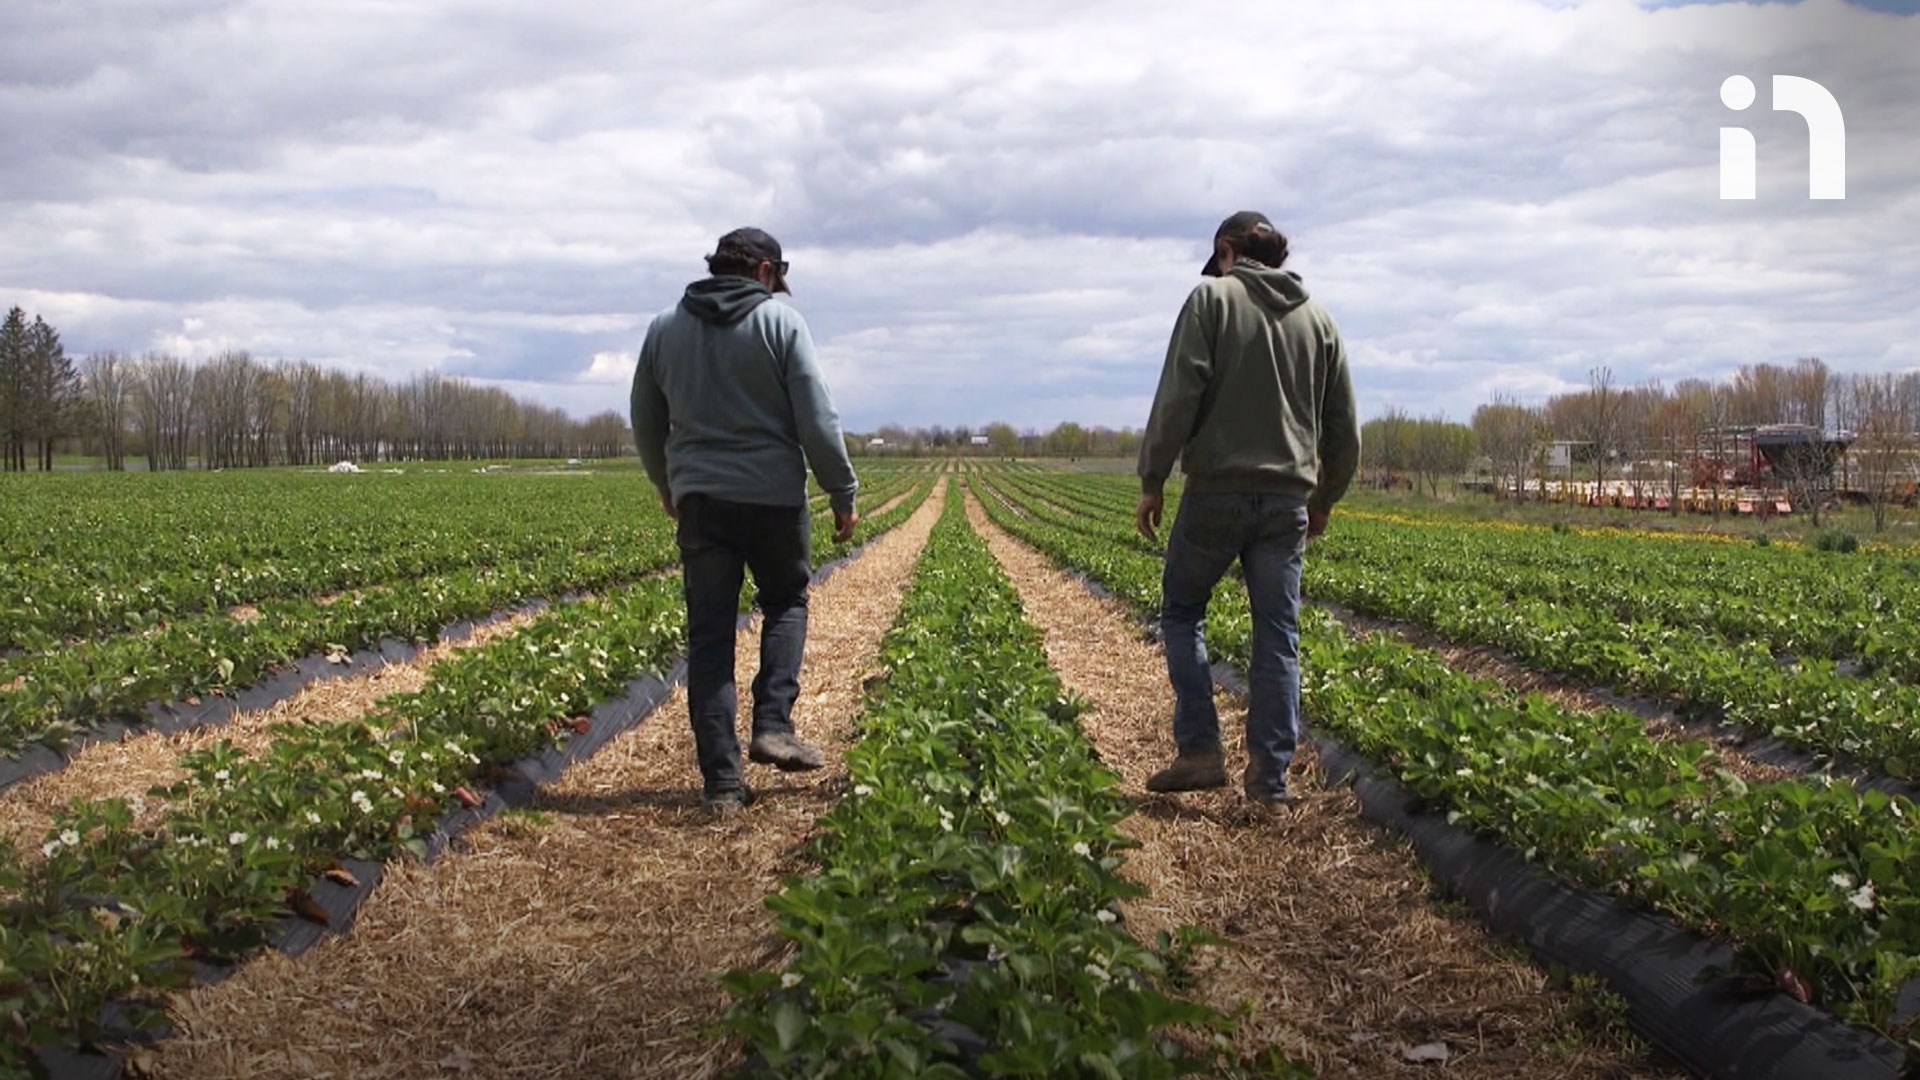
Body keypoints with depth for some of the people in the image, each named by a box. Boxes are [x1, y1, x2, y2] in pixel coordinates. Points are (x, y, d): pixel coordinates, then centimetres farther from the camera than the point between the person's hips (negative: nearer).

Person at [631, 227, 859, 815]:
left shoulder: (665, 328, 9)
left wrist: (668, 487, 30)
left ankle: (721, 778, 3)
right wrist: (843, 492, 0)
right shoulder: (780, 320, -4)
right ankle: (773, 723, 4)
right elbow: (816, 420, -8)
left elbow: (646, 424, 16)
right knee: (786, 601, 20)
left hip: (699, 497, 3)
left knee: (710, 635, 4)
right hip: (772, 495, -3)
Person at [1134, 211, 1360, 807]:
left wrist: (1152, 481, -6)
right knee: (1278, 636, 6)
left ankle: (1199, 751, 5)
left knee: (1182, 611, 12)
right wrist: (1324, 500, 25)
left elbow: (1178, 396, -11)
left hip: (1217, 491, -4)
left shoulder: (1212, 298, -2)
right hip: (1287, 499, 4)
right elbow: (1344, 427, 14)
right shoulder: (1319, 319, 13)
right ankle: (1269, 773, 6)